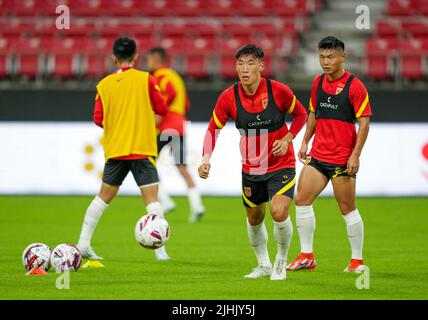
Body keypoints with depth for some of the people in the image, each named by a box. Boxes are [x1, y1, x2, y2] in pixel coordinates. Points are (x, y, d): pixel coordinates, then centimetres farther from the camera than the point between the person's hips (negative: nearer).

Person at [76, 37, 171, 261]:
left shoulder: (104, 84, 4)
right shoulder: (145, 79, -4)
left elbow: (98, 119, 3)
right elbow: (161, 108, -1)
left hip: (114, 150, 4)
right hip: (142, 149, -4)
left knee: (104, 196, 15)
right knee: (151, 198, -5)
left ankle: (83, 243, 15)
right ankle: (159, 250, -12)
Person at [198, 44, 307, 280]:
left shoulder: (278, 90, -15)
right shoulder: (228, 97, -10)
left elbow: (301, 115, 1)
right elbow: (214, 128, 0)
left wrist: (287, 139, -14)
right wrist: (206, 158, -15)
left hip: (281, 164, -3)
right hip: (250, 168, 3)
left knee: (279, 213, -20)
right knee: (254, 220, 13)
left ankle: (281, 263, 5)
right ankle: (263, 265, 38)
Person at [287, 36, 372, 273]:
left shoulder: (355, 86, -10)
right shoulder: (318, 82, 9)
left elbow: (364, 122, -11)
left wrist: (355, 155, -17)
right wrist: (305, 142, 16)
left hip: (342, 159, -6)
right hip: (317, 155, 6)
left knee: (347, 209, -1)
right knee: (302, 200, 1)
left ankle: (357, 260, 10)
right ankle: (306, 255, 10)